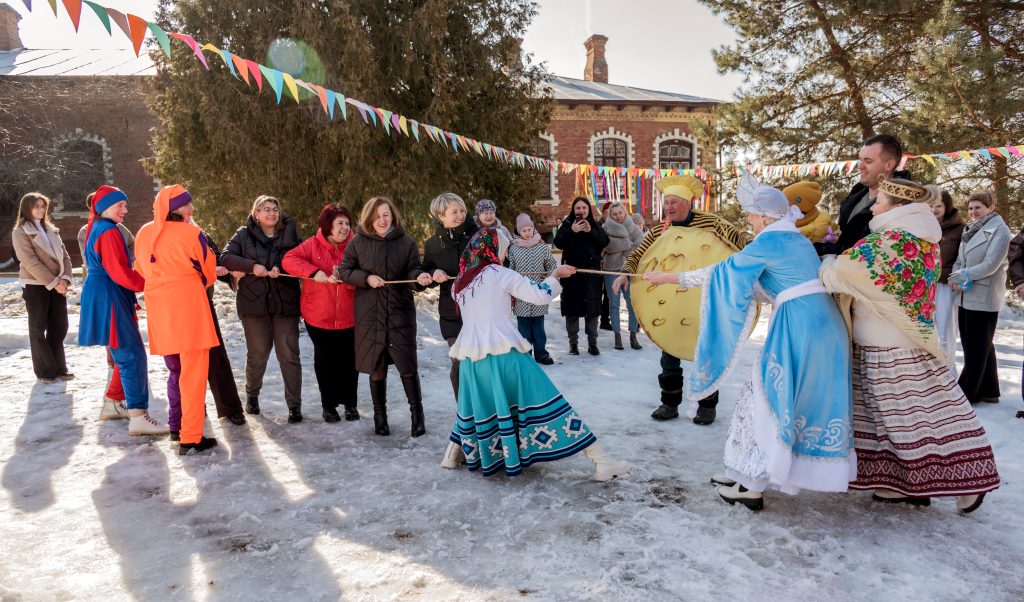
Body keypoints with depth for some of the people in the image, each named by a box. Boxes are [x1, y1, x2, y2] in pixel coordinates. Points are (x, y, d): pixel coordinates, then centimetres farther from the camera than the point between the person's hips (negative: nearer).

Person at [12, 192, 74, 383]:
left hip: (57, 285, 6)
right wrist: (54, 283, -17)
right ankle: (45, 371, 9)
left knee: (59, 327, 8)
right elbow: (31, 262, -14)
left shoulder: (51, 230, 13)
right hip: (35, 286, -6)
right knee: (38, 329, 2)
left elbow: (64, 256, 7)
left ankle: (58, 367, 18)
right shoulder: (20, 232, -6)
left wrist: (65, 279, -9)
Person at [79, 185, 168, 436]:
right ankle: (138, 417, -14)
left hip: (104, 296, 11)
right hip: (109, 299, -11)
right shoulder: (109, 232, -14)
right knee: (132, 354, -12)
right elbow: (120, 272, -19)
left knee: (125, 354, 18)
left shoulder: (97, 229, 18)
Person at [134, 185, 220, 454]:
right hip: (188, 305, -6)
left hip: (158, 310, 6)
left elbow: (143, 270, 17)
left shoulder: (143, 234, 6)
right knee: (193, 373, -1)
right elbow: (208, 272, 1)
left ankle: (177, 424, 32)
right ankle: (190, 438, 0)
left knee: (176, 369, 22)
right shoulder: (191, 233, -10)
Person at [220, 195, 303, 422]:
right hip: (254, 303, 0)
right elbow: (225, 257, -3)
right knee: (257, 355, 8)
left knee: (289, 356, -1)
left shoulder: (289, 234, 6)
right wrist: (251, 266, -17)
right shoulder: (244, 235, 4)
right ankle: (252, 395, 33)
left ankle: (295, 405, 7)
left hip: (285, 303, 0)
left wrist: (281, 268, -14)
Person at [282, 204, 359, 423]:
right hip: (319, 317, 0)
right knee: (325, 361, 12)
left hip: (349, 317, 0)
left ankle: (350, 403, 28)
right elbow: (289, 259, -13)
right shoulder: (313, 244, -5)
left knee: (348, 361, 10)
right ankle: (328, 405, 27)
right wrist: (314, 271, -26)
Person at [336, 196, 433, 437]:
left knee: (407, 365, -1)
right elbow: (343, 271, 4)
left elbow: (413, 269, 2)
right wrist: (366, 278, -12)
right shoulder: (358, 242, -1)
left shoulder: (406, 242, -1)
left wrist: (420, 276, -21)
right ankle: (380, 415, 26)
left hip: (400, 312, 0)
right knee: (376, 367, 9)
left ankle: (417, 414, 15)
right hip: (369, 314, 1)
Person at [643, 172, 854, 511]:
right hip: (821, 325, 9)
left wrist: (668, 278, 2)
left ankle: (751, 485, 10)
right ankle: (749, 473, 24)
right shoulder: (796, 238, 17)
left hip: (798, 328, -9)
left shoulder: (768, 241, -9)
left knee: (769, 402, 1)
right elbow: (747, 278, 25)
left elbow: (723, 273, -5)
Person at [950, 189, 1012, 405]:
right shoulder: (970, 229, 15)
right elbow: (959, 260, 10)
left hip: (984, 298, -8)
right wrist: (957, 278, -8)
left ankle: (966, 393, 6)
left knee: (977, 348, 1)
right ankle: (988, 391, 24)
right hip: (965, 297, 8)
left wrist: (963, 276, -16)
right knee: (982, 346, 14)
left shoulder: (999, 231, -8)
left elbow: (990, 265, -16)